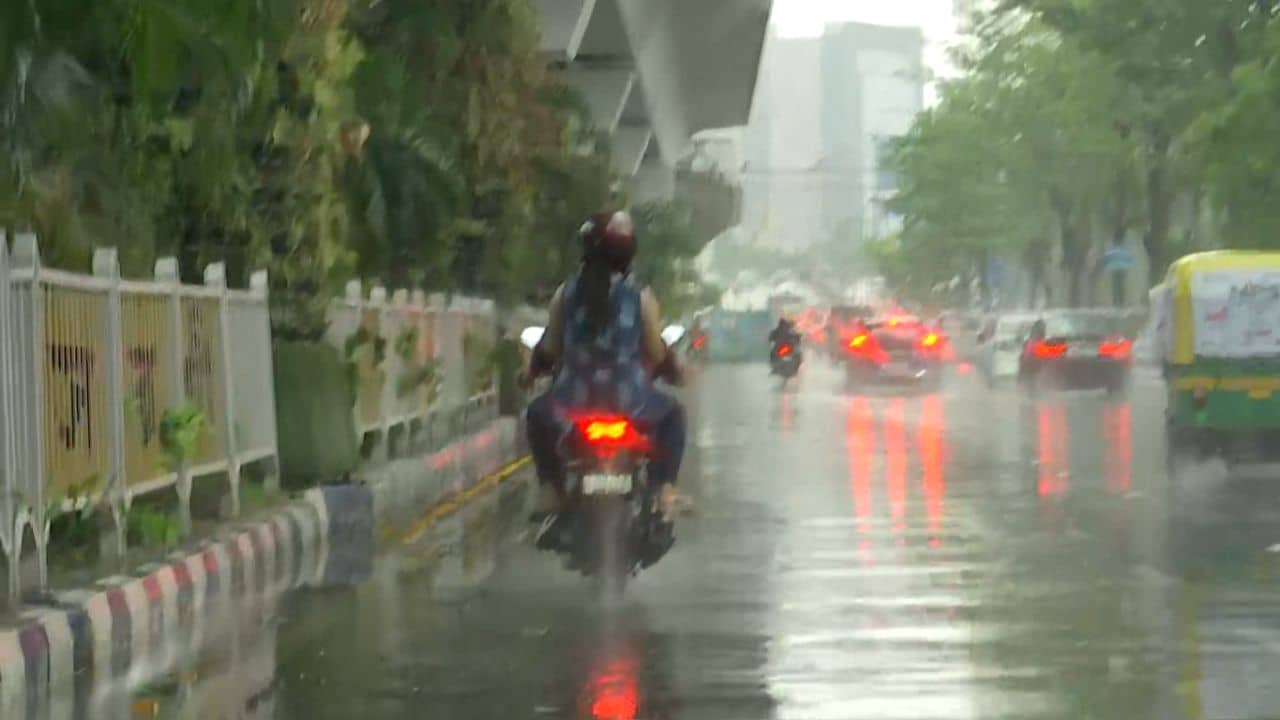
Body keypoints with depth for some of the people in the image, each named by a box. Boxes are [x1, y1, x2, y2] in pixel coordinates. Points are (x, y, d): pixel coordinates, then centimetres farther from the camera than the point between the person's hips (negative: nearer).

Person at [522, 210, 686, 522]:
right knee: (673, 414, 30)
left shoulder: (566, 292, -2)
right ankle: (664, 488, 16)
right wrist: (675, 371, 21)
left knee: (538, 414, 34)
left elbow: (549, 348, 3)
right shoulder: (640, 297, -5)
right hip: (629, 402, -1)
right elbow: (657, 353, -1)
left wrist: (531, 370, 24)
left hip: (573, 401, 1)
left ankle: (550, 488, 21)